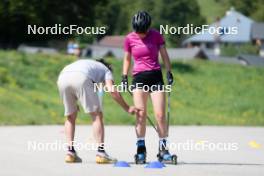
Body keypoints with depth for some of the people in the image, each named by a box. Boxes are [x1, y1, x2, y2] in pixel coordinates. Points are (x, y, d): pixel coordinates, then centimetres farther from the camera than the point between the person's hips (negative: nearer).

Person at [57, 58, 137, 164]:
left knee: (70, 116, 20)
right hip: (81, 78, -5)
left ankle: (70, 153, 13)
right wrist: (127, 108, 16)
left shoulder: (85, 63, 44)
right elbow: (112, 90, 10)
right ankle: (100, 153, -1)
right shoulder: (106, 70, 30)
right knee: (97, 115, 6)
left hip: (62, 77, 5)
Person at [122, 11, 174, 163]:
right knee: (141, 113, -7)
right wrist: (125, 76, 8)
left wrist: (169, 72, -2)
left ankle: (163, 147, 2)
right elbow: (127, 59, 14)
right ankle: (141, 148, -2)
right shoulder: (129, 39, 3)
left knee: (160, 114, -6)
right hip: (139, 77, 0)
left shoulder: (156, 35, 0)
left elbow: (164, 55, 6)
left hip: (155, 76, 0)